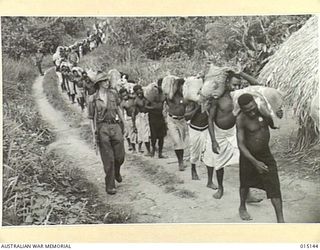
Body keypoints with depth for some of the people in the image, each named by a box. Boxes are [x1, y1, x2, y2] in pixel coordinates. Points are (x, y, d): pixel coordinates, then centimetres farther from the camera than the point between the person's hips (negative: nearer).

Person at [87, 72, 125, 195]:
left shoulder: (113, 93, 7)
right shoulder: (93, 99, -2)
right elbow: (92, 119, 1)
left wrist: (123, 123, 19)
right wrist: (94, 135, -3)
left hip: (115, 126, 3)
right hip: (102, 128, -3)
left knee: (120, 156, 5)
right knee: (108, 159, -2)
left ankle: (116, 172, 38)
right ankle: (110, 185, 10)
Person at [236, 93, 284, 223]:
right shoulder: (241, 120, -23)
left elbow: (273, 126, 10)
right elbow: (241, 145, -22)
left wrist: (278, 117, -11)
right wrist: (255, 162, -28)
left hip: (265, 154, 3)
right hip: (248, 155, -3)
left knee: (274, 186, -3)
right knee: (246, 183, 19)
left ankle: (280, 220, 2)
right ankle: (242, 207, 47)